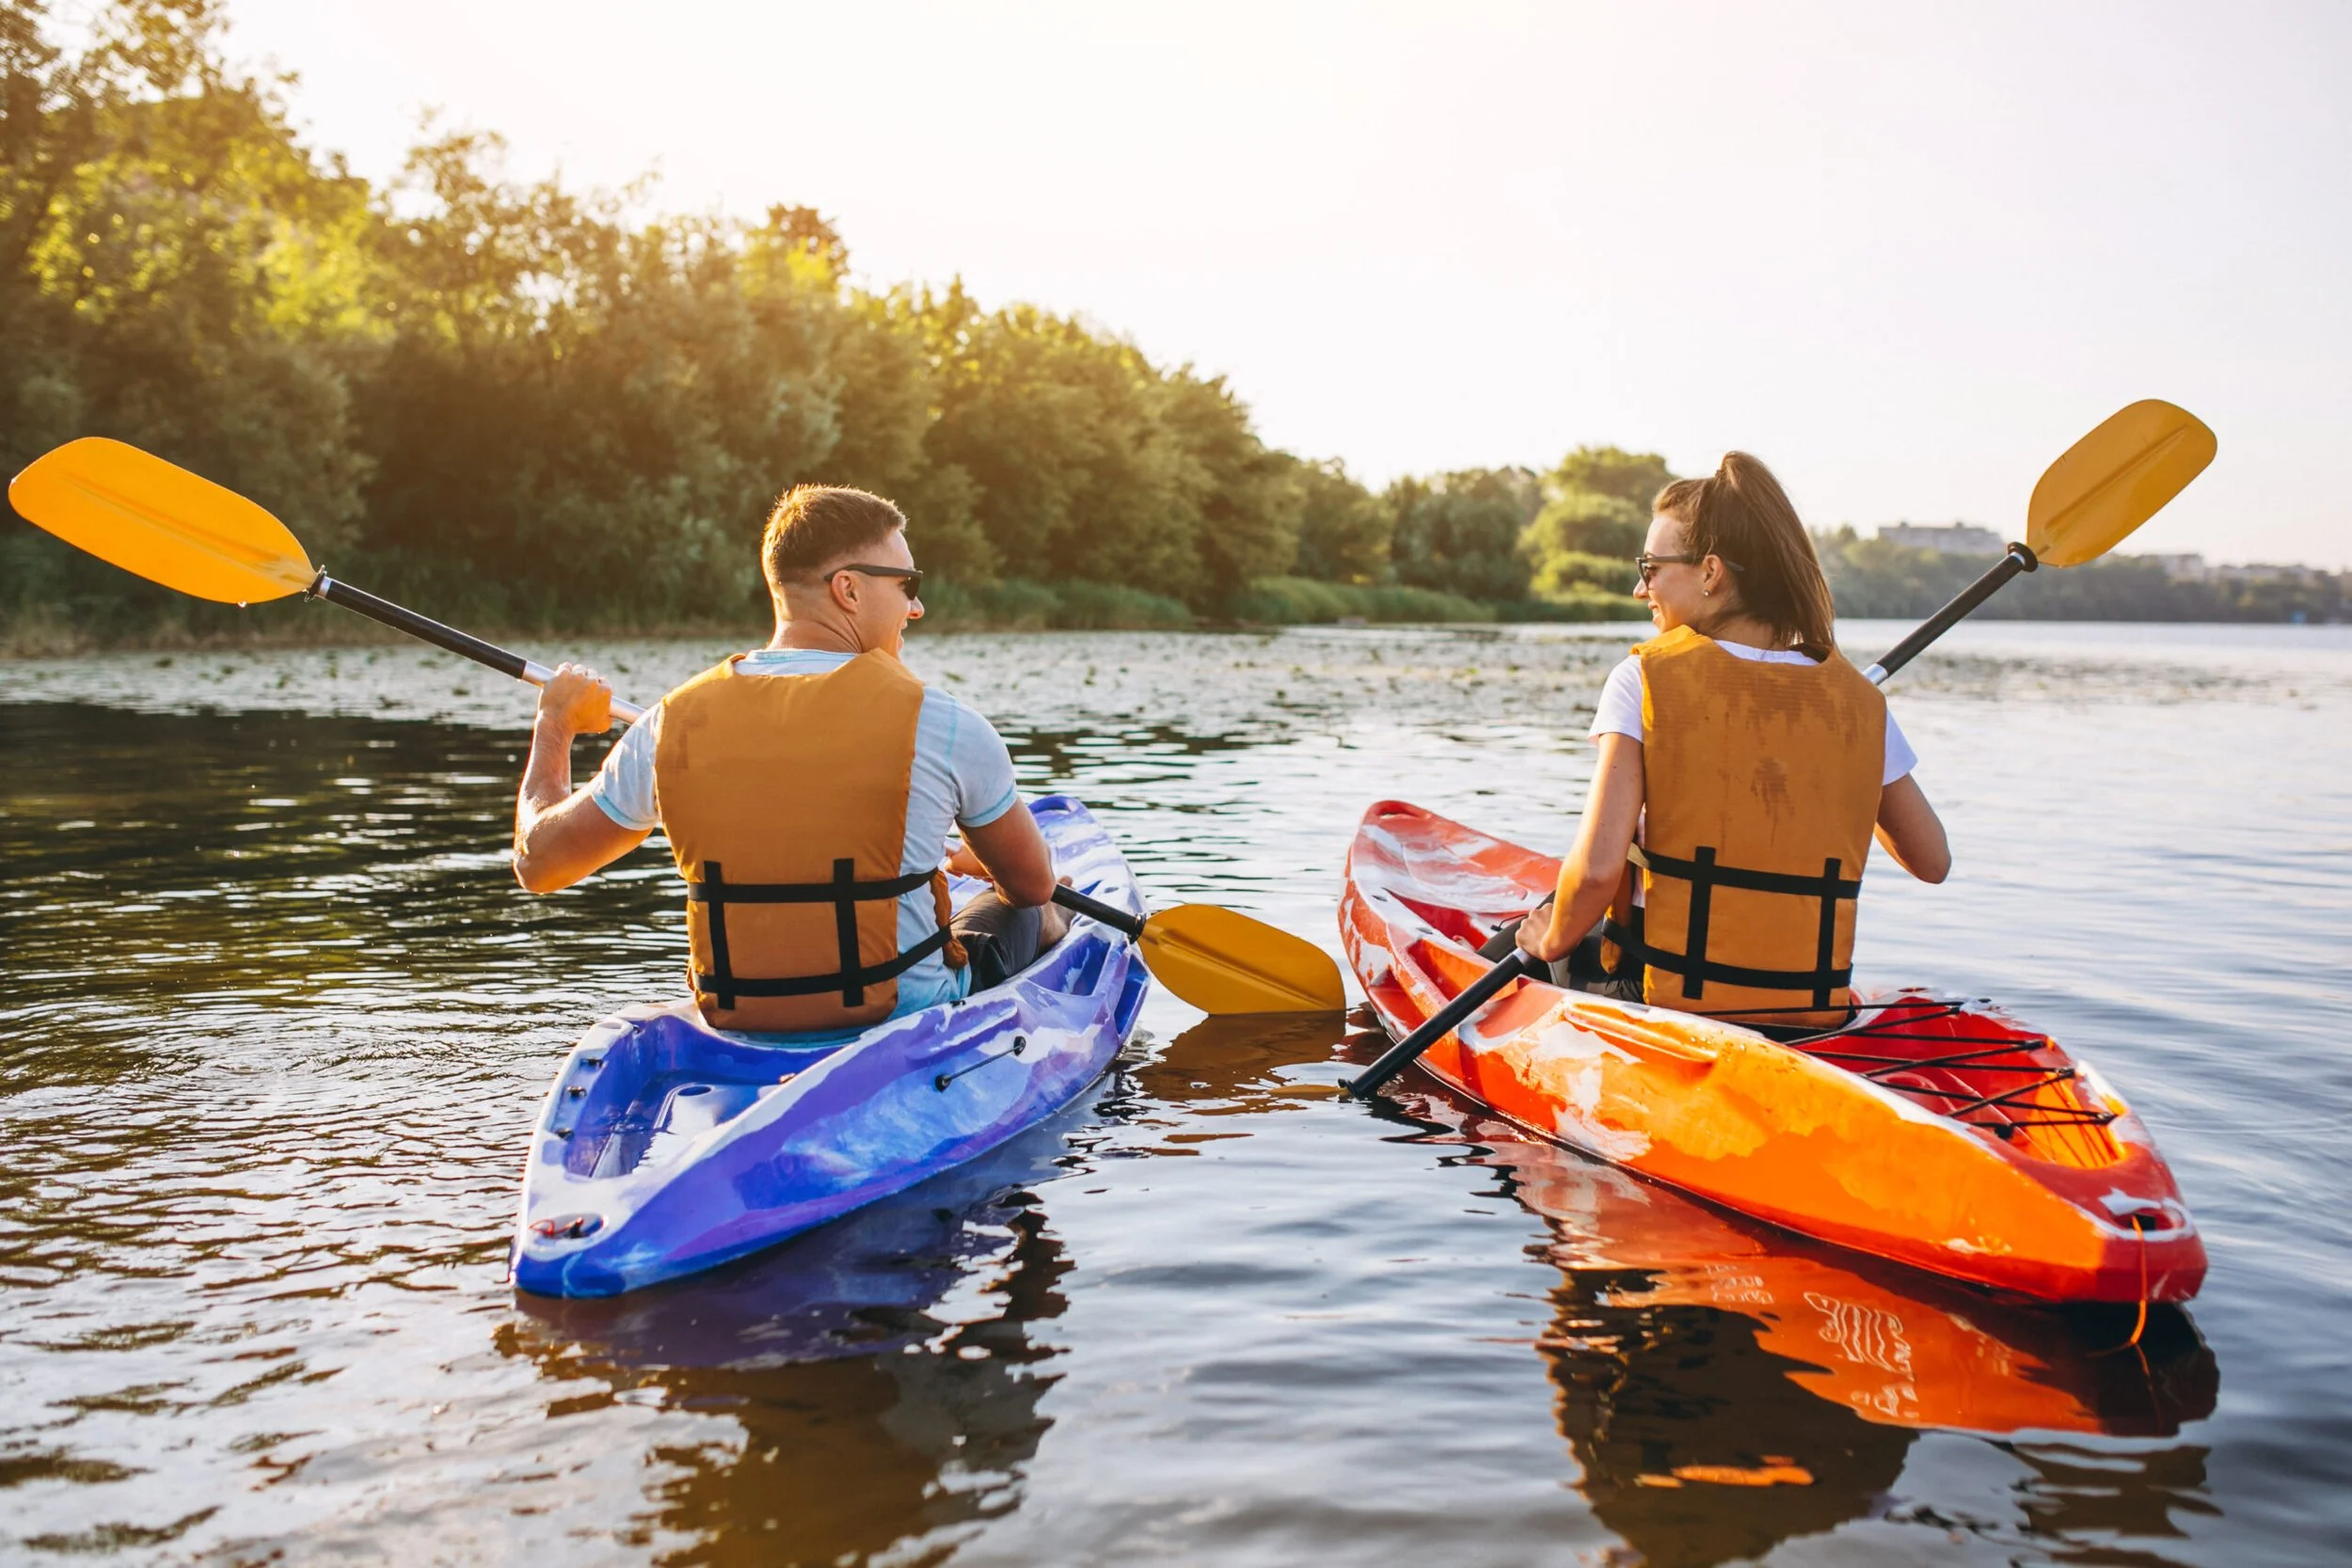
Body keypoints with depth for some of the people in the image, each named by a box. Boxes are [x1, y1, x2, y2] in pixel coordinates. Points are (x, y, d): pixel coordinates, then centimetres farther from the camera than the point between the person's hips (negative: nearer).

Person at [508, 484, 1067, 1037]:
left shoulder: (671, 725, -7)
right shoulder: (939, 722, -15)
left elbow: (538, 862, 7)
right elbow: (1034, 884, 0)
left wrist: (553, 724, 24)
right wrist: (973, 862, 25)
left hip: (736, 1026, 4)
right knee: (1031, 917, 28)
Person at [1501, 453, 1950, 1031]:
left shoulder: (1644, 680, -11)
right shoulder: (1858, 700, 0)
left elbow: (1597, 866, -20)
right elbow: (1933, 862, 10)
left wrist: (1555, 942, 0)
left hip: (1664, 1003, -4)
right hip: (1815, 1018, 5)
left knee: (1512, 949, 26)